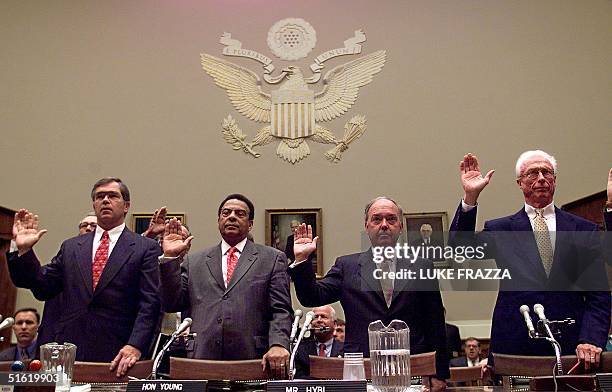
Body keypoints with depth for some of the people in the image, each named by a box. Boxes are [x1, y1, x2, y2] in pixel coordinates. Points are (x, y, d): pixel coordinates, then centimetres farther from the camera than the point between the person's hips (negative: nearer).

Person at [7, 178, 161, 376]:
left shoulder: (146, 248, 0)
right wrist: (24, 250, 1)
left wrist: (135, 346, -18)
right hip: (69, 352, 3)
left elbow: (150, 303, -7)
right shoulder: (71, 247, 14)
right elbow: (43, 289, 12)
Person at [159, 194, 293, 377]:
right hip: (202, 359, 2)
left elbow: (281, 311, 1)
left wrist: (278, 345, -16)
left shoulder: (273, 258, 8)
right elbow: (172, 304, 8)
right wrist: (170, 257, 1)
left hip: (253, 362, -1)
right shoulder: (194, 261, 14)